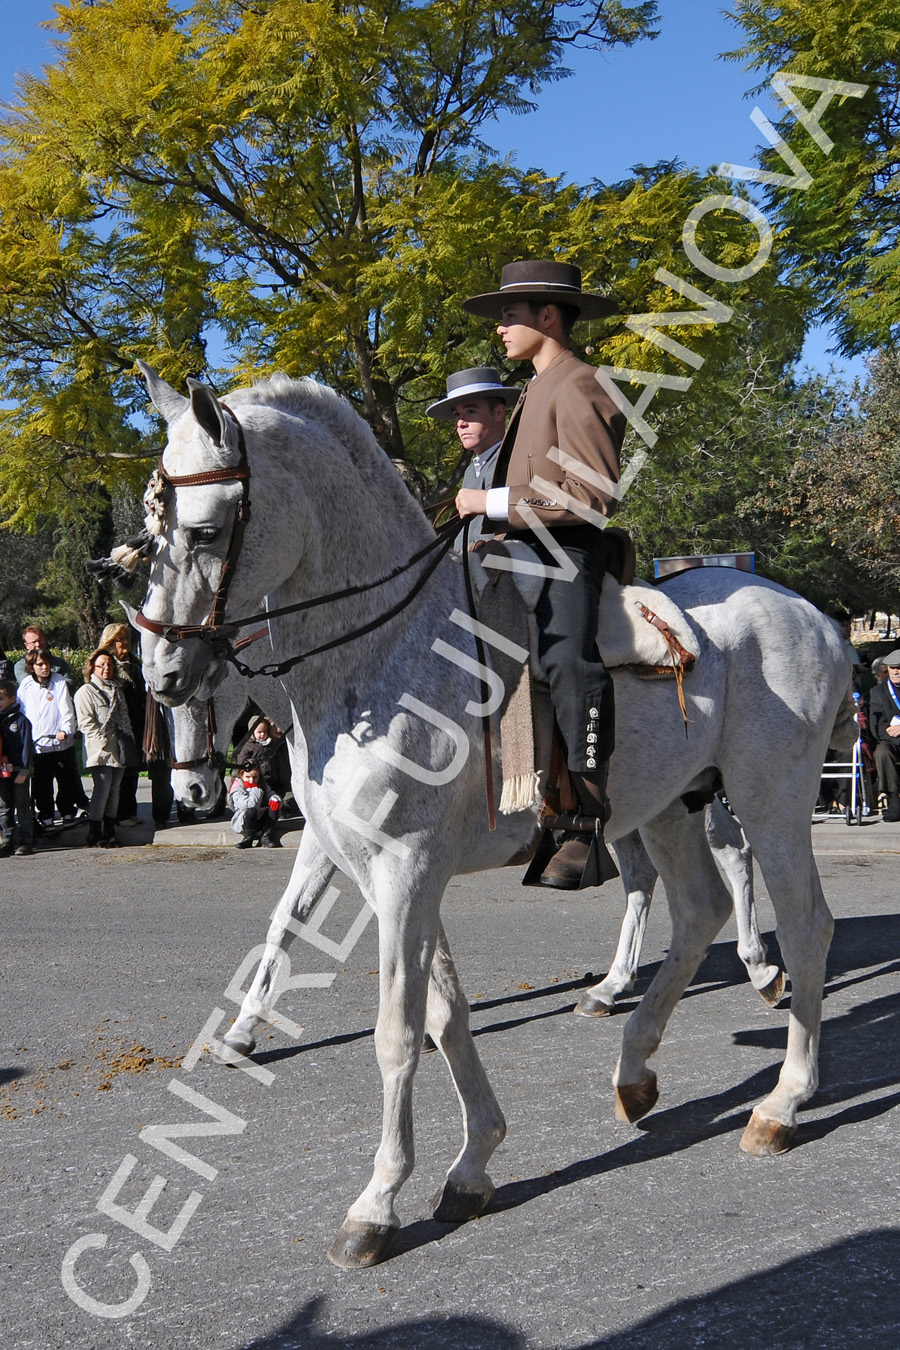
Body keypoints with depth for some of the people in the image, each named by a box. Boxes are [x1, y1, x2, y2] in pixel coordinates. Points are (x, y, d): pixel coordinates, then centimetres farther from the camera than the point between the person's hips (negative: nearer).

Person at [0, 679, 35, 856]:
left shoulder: (20, 720, -6)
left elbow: (27, 746, -8)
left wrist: (23, 770, -12)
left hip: (18, 771, -5)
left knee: (22, 807, 1)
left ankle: (26, 842, 6)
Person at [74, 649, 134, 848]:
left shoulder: (116, 690, 21)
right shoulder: (86, 691, -3)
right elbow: (85, 722, -10)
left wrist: (128, 741, 13)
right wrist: (103, 742, -17)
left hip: (118, 749, 7)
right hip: (100, 751, -7)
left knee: (114, 789, 7)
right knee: (102, 789, -12)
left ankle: (109, 833, 14)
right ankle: (94, 836, -7)